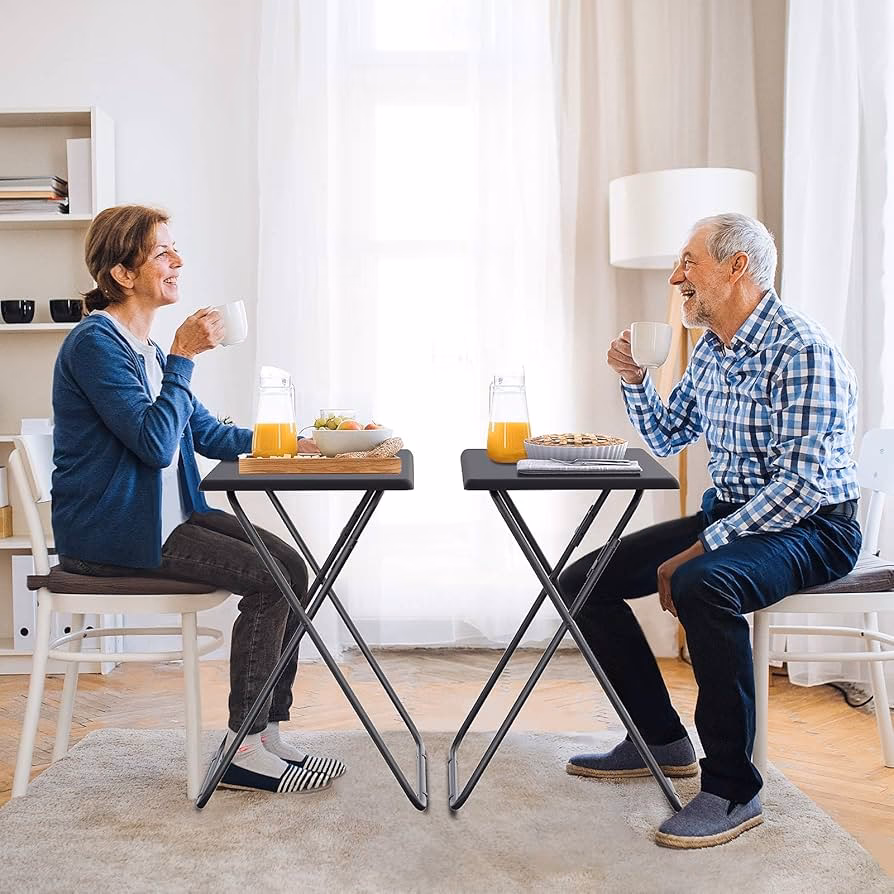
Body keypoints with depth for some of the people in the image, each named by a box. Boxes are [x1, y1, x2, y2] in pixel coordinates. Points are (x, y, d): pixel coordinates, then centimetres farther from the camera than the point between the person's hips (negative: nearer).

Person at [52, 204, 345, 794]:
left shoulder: (145, 347, 15)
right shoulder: (95, 343, -15)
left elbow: (208, 434, 17)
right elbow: (155, 443, -22)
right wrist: (183, 358, -17)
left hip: (166, 514, 9)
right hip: (109, 531, -9)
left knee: (290, 565, -5)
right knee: (267, 580, -19)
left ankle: (267, 734, 0)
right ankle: (243, 752, -7)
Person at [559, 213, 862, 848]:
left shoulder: (800, 351, -19)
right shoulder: (711, 352, 9)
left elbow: (802, 483, -26)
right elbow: (667, 439, 24)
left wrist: (699, 549, -27)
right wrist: (634, 379, 5)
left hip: (811, 529, -9)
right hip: (729, 515, 9)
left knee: (702, 584, -39)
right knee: (584, 581, 2)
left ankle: (733, 789, -24)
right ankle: (662, 740, 15)